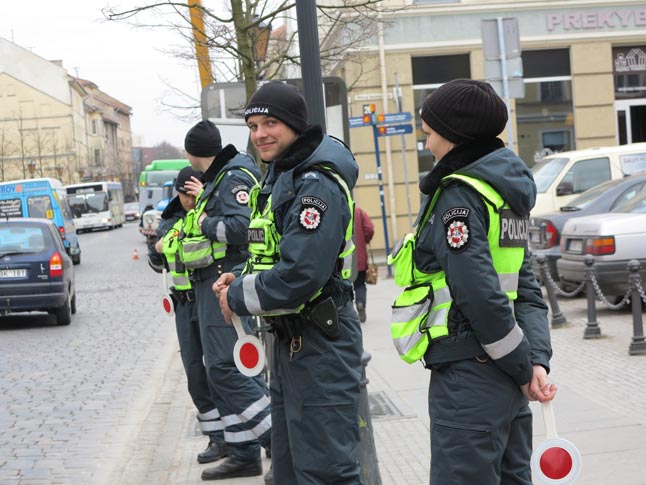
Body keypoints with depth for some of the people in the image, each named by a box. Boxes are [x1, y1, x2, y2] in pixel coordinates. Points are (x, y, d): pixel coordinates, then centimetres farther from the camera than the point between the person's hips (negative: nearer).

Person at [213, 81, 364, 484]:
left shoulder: (316, 184, -18)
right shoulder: (281, 176, 13)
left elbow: (299, 275, -26)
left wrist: (238, 298, -13)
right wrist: (241, 279, 2)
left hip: (320, 344, -10)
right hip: (289, 339, 11)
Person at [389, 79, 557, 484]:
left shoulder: (458, 195, -14)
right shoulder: (503, 193, 14)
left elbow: (480, 294, -21)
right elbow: (527, 291, 10)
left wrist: (523, 368, -12)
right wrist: (537, 360, 1)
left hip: (468, 378, -9)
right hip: (504, 377, 9)